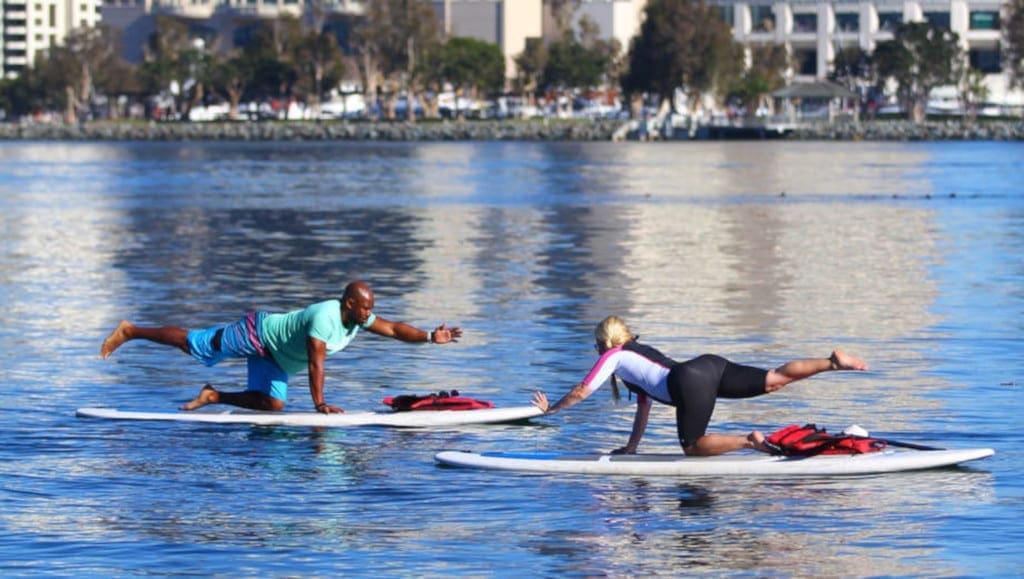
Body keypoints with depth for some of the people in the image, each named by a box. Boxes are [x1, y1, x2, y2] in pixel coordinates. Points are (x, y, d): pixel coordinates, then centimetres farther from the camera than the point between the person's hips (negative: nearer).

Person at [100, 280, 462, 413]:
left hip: (273, 357, 9)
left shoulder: (357, 320, -6)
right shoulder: (325, 318, -33)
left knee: (272, 404, 1)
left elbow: (393, 329, -6)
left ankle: (213, 396, 12)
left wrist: (429, 337, -19)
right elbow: (315, 363, -35)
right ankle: (129, 331, 12)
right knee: (189, 344, 0)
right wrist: (319, 404, -35)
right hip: (256, 334, -9)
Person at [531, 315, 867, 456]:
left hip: (692, 382, -8)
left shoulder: (613, 356, 16)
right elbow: (644, 406, 42)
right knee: (774, 380, -4)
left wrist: (550, 409, 34)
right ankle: (832, 363, -18)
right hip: (710, 366, 8)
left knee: (693, 447, -6)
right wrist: (632, 446, 43)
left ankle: (749, 442, -25)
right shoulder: (639, 353, 38)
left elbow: (581, 393, 19)